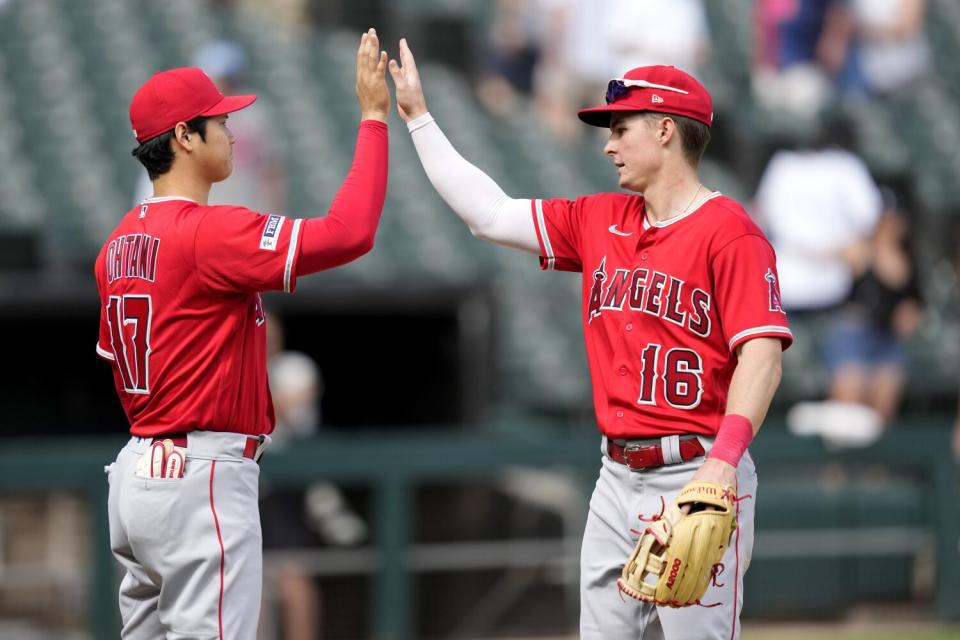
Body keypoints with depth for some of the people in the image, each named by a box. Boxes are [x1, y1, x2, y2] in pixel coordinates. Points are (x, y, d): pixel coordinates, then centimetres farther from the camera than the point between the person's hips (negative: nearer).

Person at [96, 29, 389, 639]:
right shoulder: (210, 232, -16)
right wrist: (374, 118, -14)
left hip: (138, 472, 9)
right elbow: (348, 233, -21)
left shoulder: (120, 243, 11)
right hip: (204, 480, -9)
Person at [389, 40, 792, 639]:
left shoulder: (729, 231, -9)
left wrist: (723, 460, -30)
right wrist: (417, 115, 19)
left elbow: (761, 354, -18)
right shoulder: (599, 221, 13)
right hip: (617, 477, 8)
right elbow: (490, 213, 18)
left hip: (696, 478, -8)